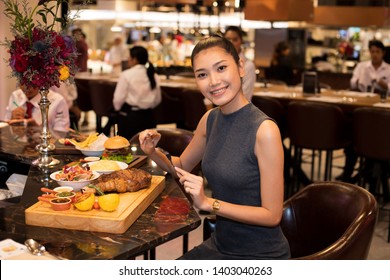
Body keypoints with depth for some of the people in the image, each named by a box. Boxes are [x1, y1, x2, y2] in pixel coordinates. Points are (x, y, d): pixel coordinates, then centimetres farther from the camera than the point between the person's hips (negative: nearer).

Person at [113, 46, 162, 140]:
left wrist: (118, 108, 9)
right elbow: (157, 99, 9)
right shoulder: (153, 75, 4)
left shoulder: (126, 75, -11)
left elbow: (118, 99, -11)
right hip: (148, 116, 5)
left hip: (129, 116, -5)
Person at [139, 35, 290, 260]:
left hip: (261, 254, -6)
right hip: (220, 245, 6)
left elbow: (272, 214, -20)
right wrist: (154, 153, -4)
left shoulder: (264, 129, -23)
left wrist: (208, 203, -25)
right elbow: (182, 166, 15)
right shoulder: (210, 119, -1)